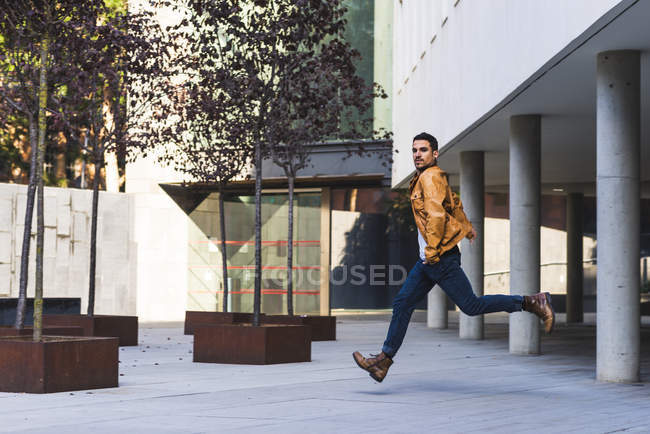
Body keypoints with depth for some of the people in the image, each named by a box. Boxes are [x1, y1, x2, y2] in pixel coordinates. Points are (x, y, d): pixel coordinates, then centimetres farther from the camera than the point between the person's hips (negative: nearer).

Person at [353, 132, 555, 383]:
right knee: (403, 303, 6)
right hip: (429, 260, 10)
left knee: (471, 305, -7)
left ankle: (532, 303, 0)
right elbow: (454, 203, 33)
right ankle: (383, 361, 7)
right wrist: (466, 227, 44)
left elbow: (437, 214, -23)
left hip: (441, 257, -10)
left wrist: (432, 250, -22)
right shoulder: (425, 178, 18)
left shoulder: (430, 177, -13)